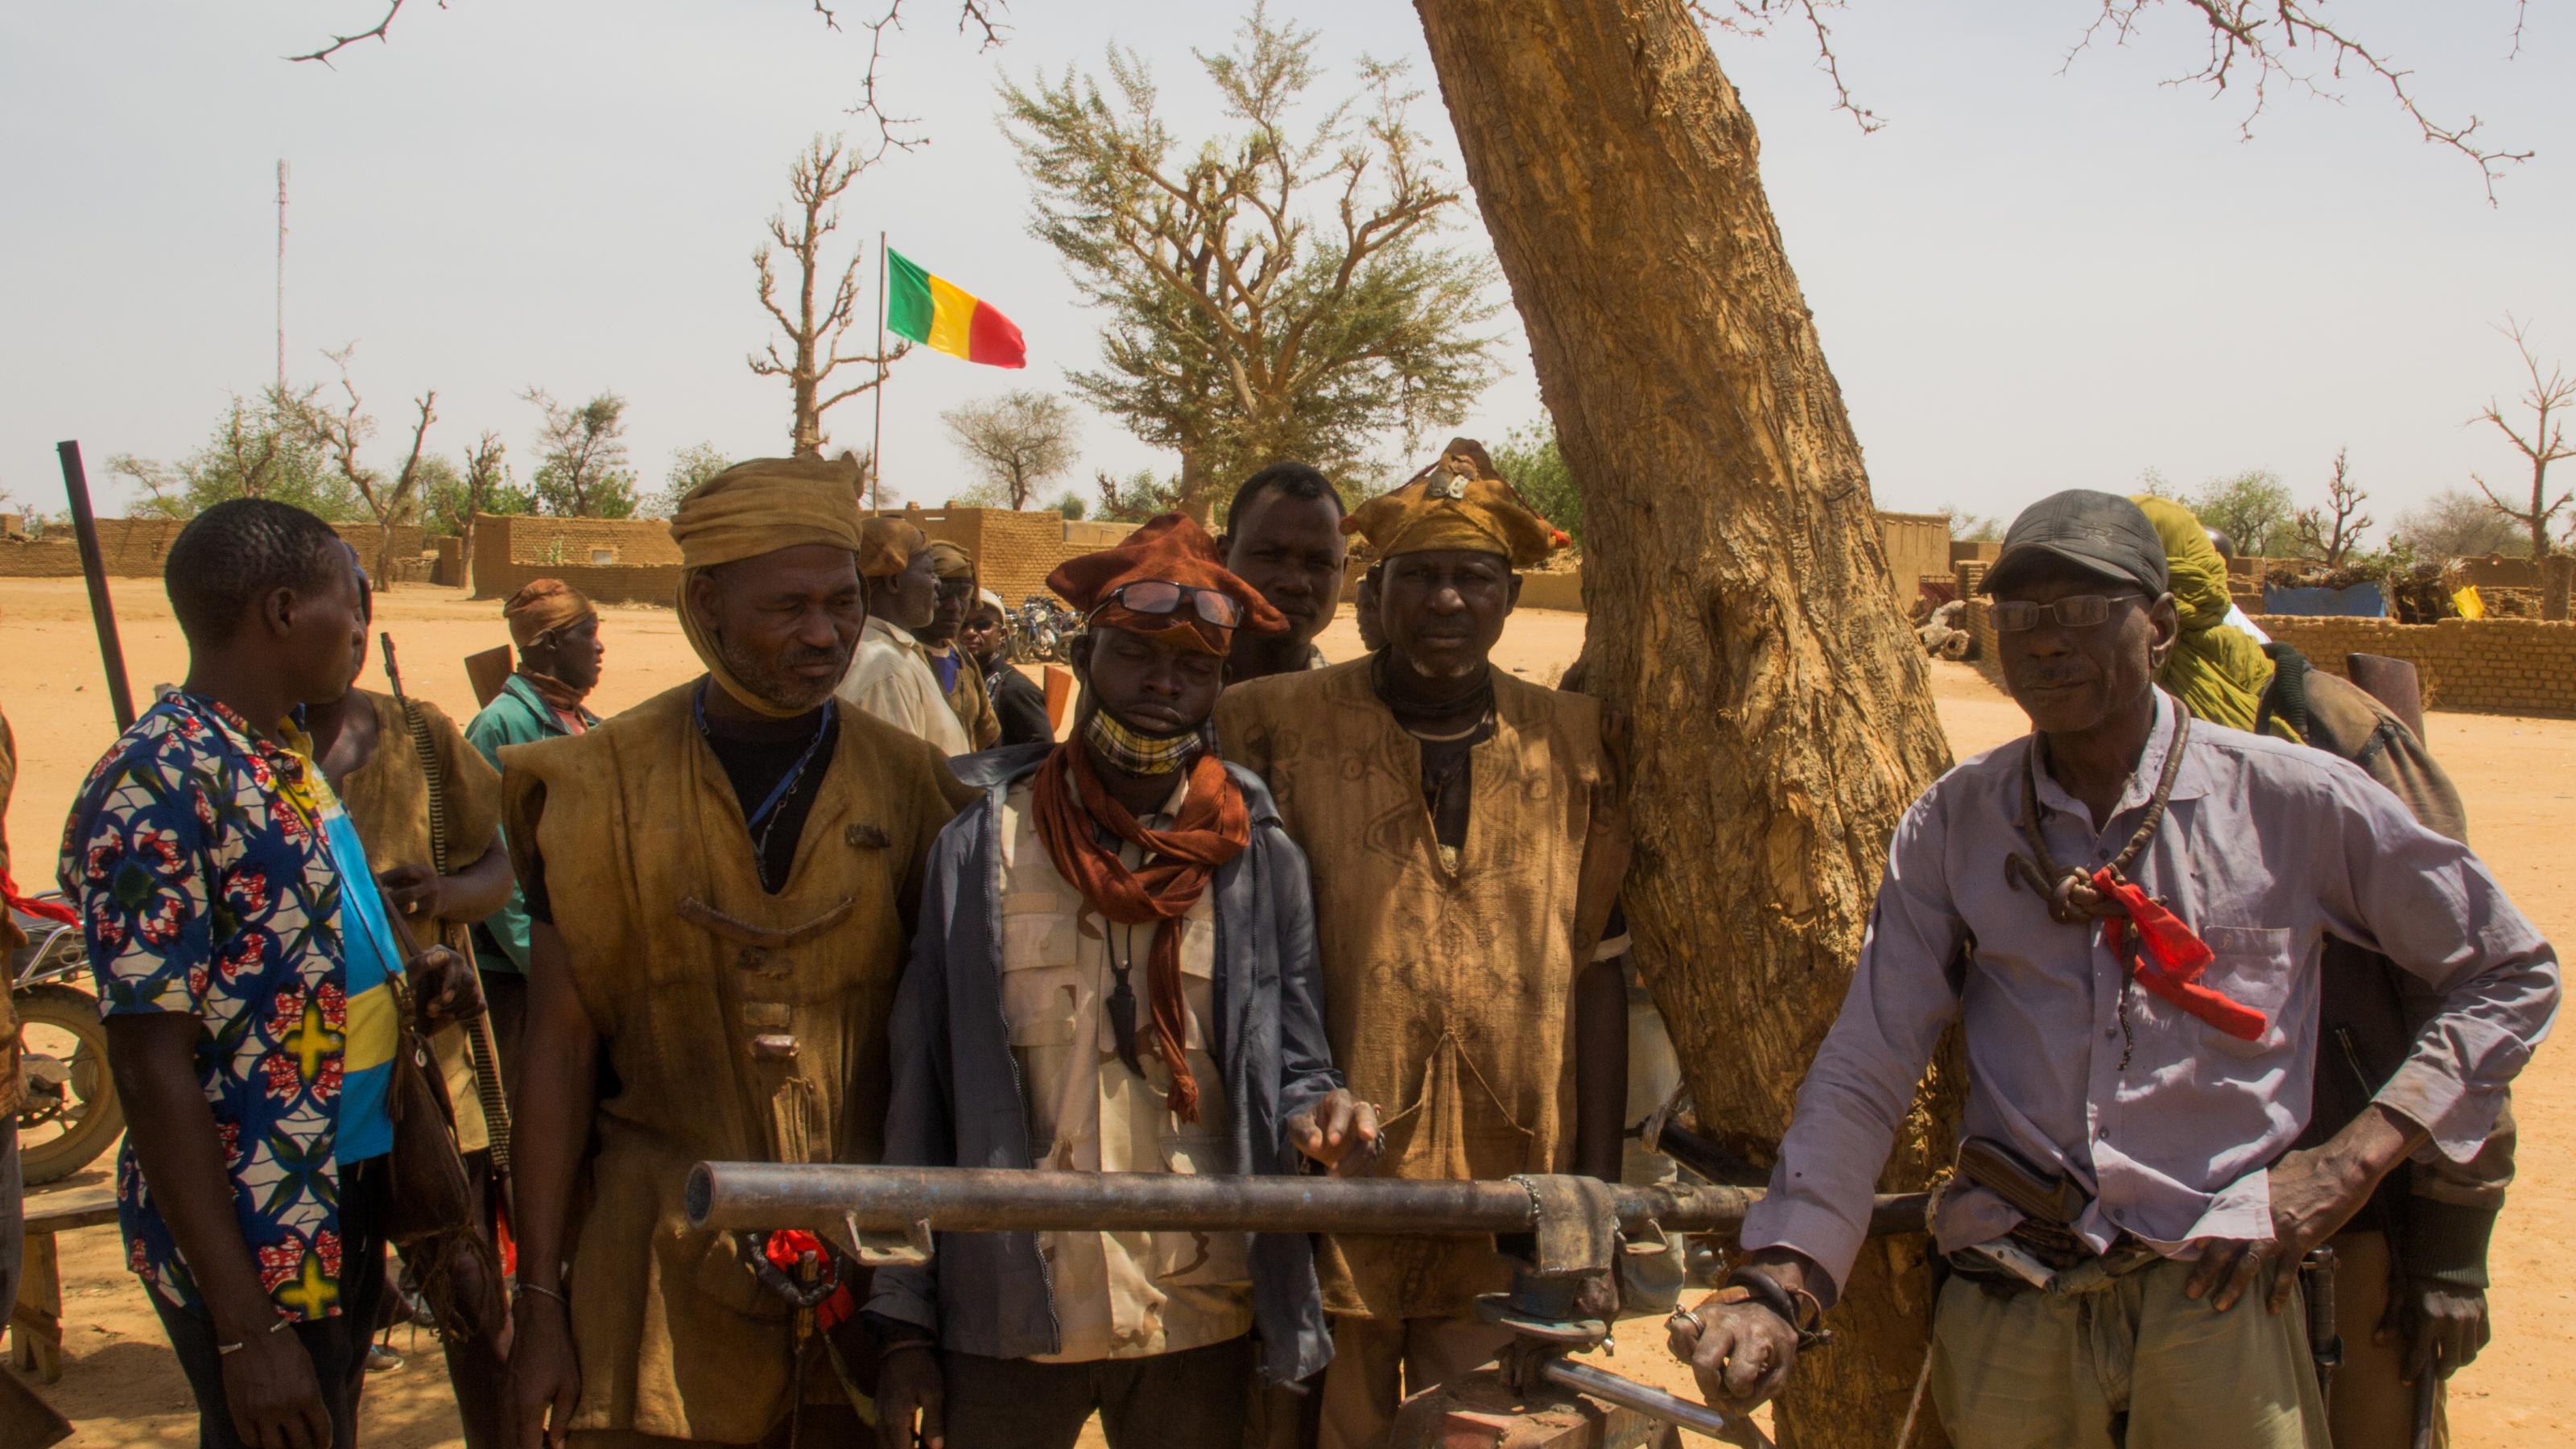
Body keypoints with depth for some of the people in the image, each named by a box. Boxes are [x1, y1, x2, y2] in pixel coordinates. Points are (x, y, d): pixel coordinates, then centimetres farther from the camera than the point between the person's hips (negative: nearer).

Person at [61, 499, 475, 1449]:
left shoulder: (283, 762, 9)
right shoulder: (157, 791, -19)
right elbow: (154, 1070, -22)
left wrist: (405, 981, 0)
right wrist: (246, 1333, -22)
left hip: (343, 1208, 9)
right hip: (255, 1246, -9)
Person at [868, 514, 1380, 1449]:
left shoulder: (1259, 857, 2)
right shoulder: (979, 843, -1)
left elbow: (1287, 1062, 6)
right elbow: (920, 1094, 0)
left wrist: (1315, 1117, -18)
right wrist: (904, 1326, -3)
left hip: (1200, 1328, 1)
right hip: (1007, 1321, -1)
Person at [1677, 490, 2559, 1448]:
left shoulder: (2299, 802, -2)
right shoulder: (1952, 826, 2)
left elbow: (2512, 974, 7)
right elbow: (1865, 1070, -3)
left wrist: (2355, 1160, -4)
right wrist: (1778, 1284, -17)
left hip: (2216, 1296, -1)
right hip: (2005, 1305, 2)